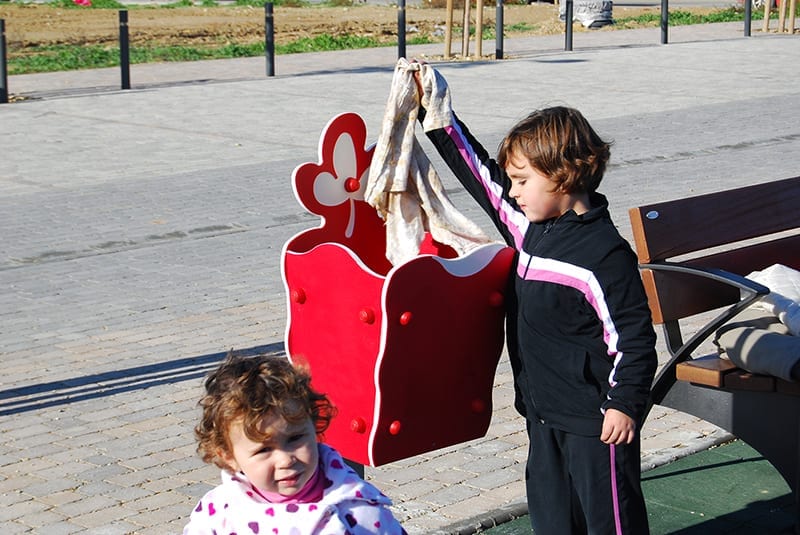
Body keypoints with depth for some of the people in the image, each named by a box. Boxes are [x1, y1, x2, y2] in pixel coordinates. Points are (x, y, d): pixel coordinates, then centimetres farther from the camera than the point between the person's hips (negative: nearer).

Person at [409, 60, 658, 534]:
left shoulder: (603, 254, -21)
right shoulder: (531, 226, 4)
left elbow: (633, 335, -18)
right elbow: (480, 174, 13)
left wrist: (625, 404, -17)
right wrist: (437, 115, 11)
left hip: (595, 419, -8)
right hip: (545, 410, 9)